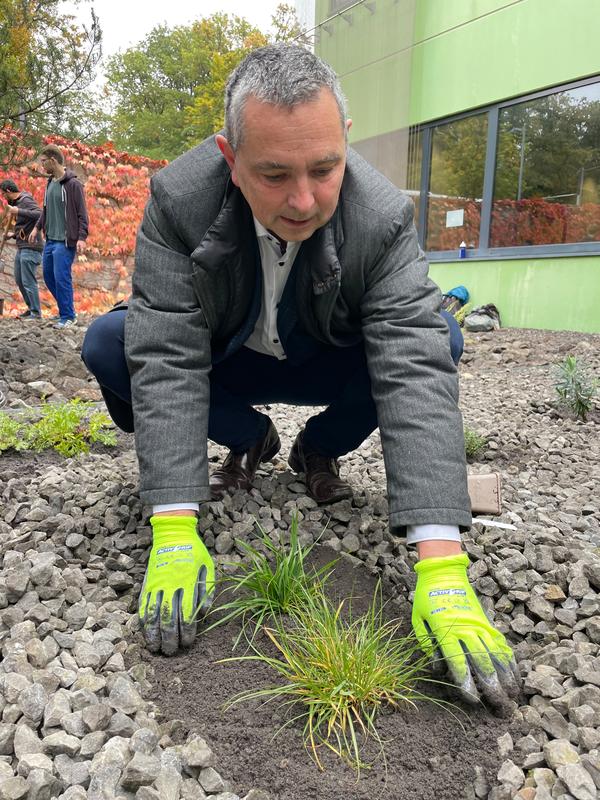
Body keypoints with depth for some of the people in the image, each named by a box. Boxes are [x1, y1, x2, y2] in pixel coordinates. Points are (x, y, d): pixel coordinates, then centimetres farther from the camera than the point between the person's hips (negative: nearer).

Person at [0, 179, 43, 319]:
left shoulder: (26, 201, -11)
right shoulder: (17, 202, 17)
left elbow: (40, 214, -29)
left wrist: (18, 211, -29)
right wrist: (14, 235, 12)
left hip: (30, 248, -10)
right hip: (21, 248, 10)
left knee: (28, 281, -7)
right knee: (20, 280, 15)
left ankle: (36, 313, 1)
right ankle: (31, 308, 25)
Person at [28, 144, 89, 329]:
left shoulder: (72, 184, -10)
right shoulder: (50, 182, 13)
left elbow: (82, 214, -12)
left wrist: (81, 237, -19)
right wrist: (37, 227, 18)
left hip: (65, 241, -8)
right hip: (50, 239, 8)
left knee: (61, 278, -7)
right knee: (49, 276, 12)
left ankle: (68, 316, 3)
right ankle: (65, 308, 25)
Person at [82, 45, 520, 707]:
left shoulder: (384, 217, -28)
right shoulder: (179, 199, -27)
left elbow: (416, 375, -37)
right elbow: (167, 358, -31)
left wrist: (442, 566, -46)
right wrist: (173, 534, -39)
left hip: (320, 366, 0)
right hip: (223, 365, 1)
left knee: (440, 337, -25)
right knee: (106, 345, -23)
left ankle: (318, 450, 3)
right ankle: (249, 440, 2)